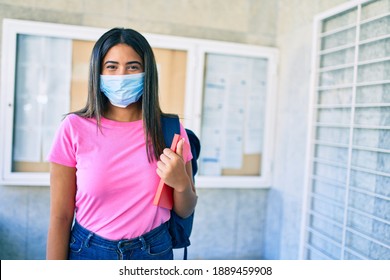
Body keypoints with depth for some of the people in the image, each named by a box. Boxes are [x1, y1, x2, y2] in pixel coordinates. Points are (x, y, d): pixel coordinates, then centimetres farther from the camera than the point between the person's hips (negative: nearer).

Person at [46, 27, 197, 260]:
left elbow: (185, 211, -1)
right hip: (88, 250, -1)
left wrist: (182, 184, -20)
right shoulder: (74, 128, -12)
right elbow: (60, 217, -8)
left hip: (154, 251, 1)